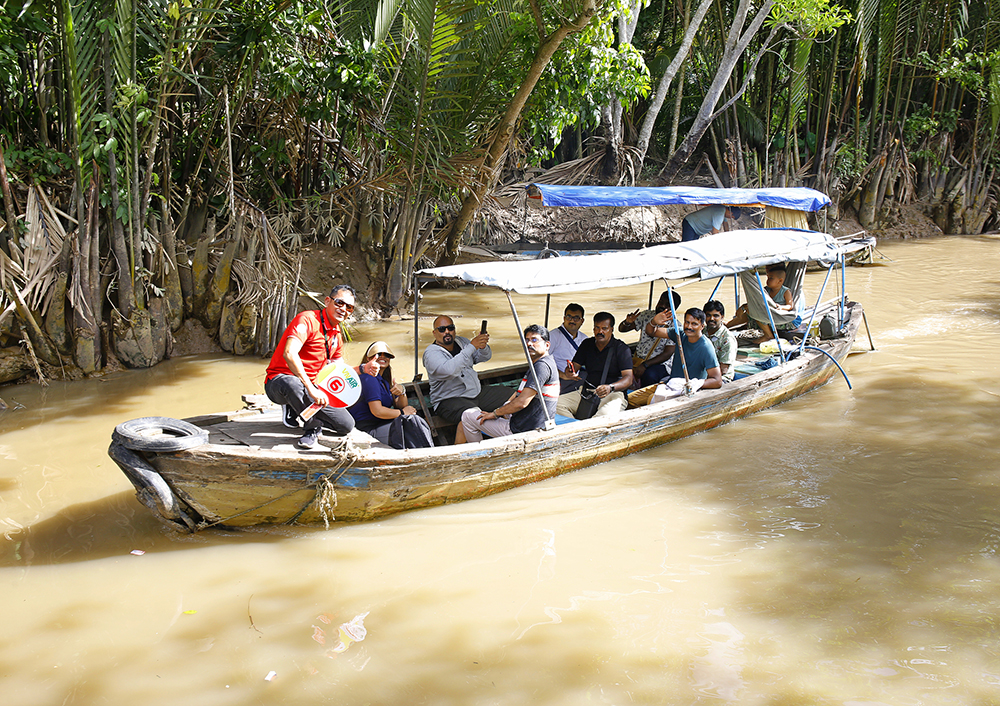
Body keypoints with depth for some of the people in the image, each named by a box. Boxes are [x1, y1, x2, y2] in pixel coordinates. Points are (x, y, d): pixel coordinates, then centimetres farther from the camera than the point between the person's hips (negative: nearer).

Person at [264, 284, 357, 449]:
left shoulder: (338, 335, 11)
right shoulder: (308, 320, -16)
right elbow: (289, 353, -33)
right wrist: (311, 389, -39)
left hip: (311, 387, 8)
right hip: (280, 380, -8)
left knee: (347, 425, -5)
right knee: (292, 383, -45)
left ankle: (294, 409, 12)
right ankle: (313, 428, -20)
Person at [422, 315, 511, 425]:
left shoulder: (461, 341, 10)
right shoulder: (431, 353, -14)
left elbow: (485, 357, 12)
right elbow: (449, 370, -33)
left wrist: (483, 346, -14)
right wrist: (471, 347, -34)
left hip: (477, 391, 8)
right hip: (450, 400, -8)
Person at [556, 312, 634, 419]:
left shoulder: (622, 349, -2)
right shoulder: (587, 344, 14)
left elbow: (628, 379, -11)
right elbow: (575, 366, 13)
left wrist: (610, 387, -32)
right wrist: (570, 372, -14)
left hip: (613, 394, -5)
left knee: (605, 414, -39)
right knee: (557, 403, -18)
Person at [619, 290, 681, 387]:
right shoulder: (647, 315, 7)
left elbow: (667, 354, -11)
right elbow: (621, 329, 10)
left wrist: (645, 365, -22)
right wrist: (627, 323, -16)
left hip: (660, 363, -4)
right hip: (638, 358, 4)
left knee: (649, 375, -36)